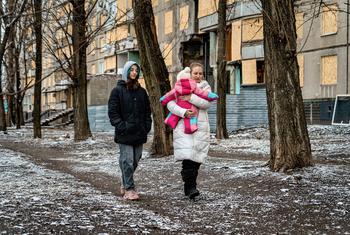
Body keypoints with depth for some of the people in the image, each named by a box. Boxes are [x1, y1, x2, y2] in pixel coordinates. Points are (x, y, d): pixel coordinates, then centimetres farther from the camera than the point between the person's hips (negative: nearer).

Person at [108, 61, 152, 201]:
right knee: (127, 161, -6)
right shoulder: (118, 90, -1)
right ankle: (128, 189, -1)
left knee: (135, 161, 10)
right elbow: (113, 112, -6)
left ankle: (125, 185, 25)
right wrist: (122, 127, -14)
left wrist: (147, 126, 5)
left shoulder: (141, 91, 14)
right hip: (125, 134, -5)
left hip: (139, 133, 5)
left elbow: (147, 111, 18)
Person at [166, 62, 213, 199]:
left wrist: (191, 98, -16)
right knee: (187, 157, -16)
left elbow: (206, 103, -5)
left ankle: (189, 187, 14)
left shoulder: (205, 87, 13)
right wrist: (184, 112, -18)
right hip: (184, 127, -2)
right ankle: (190, 187, -17)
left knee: (196, 158, 2)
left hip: (201, 127, 2)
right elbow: (170, 104, -3)